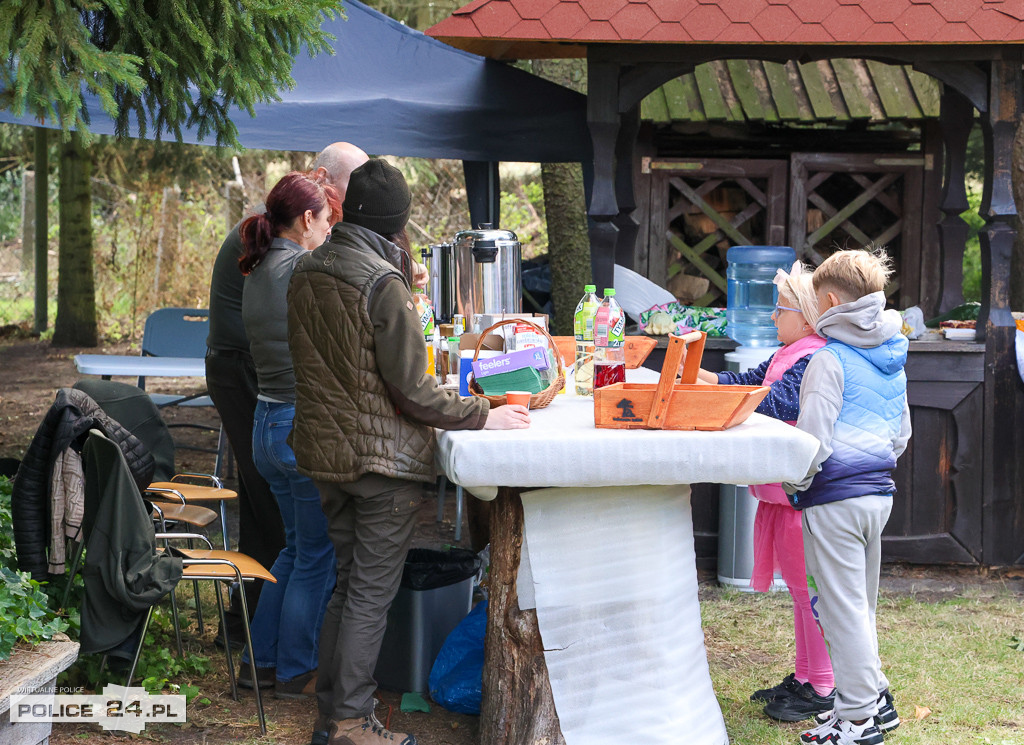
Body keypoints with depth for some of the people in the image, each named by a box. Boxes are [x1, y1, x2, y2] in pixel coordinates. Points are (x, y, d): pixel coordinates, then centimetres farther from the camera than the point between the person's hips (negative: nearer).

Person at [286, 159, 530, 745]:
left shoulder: (307, 272, 5)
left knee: (348, 582, 17)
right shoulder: (383, 283, -19)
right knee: (372, 592, 1)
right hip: (383, 458, -7)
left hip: (325, 453, 7)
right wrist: (484, 415, -8)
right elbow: (413, 393, -18)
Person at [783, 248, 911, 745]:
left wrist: (793, 484, -3)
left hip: (835, 498, -8)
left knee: (842, 606, -2)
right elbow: (902, 432, 21)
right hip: (879, 491, 8)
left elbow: (813, 439, -17)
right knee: (862, 602, 19)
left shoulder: (829, 360, -13)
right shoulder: (892, 360, 12)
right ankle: (876, 698, 26)